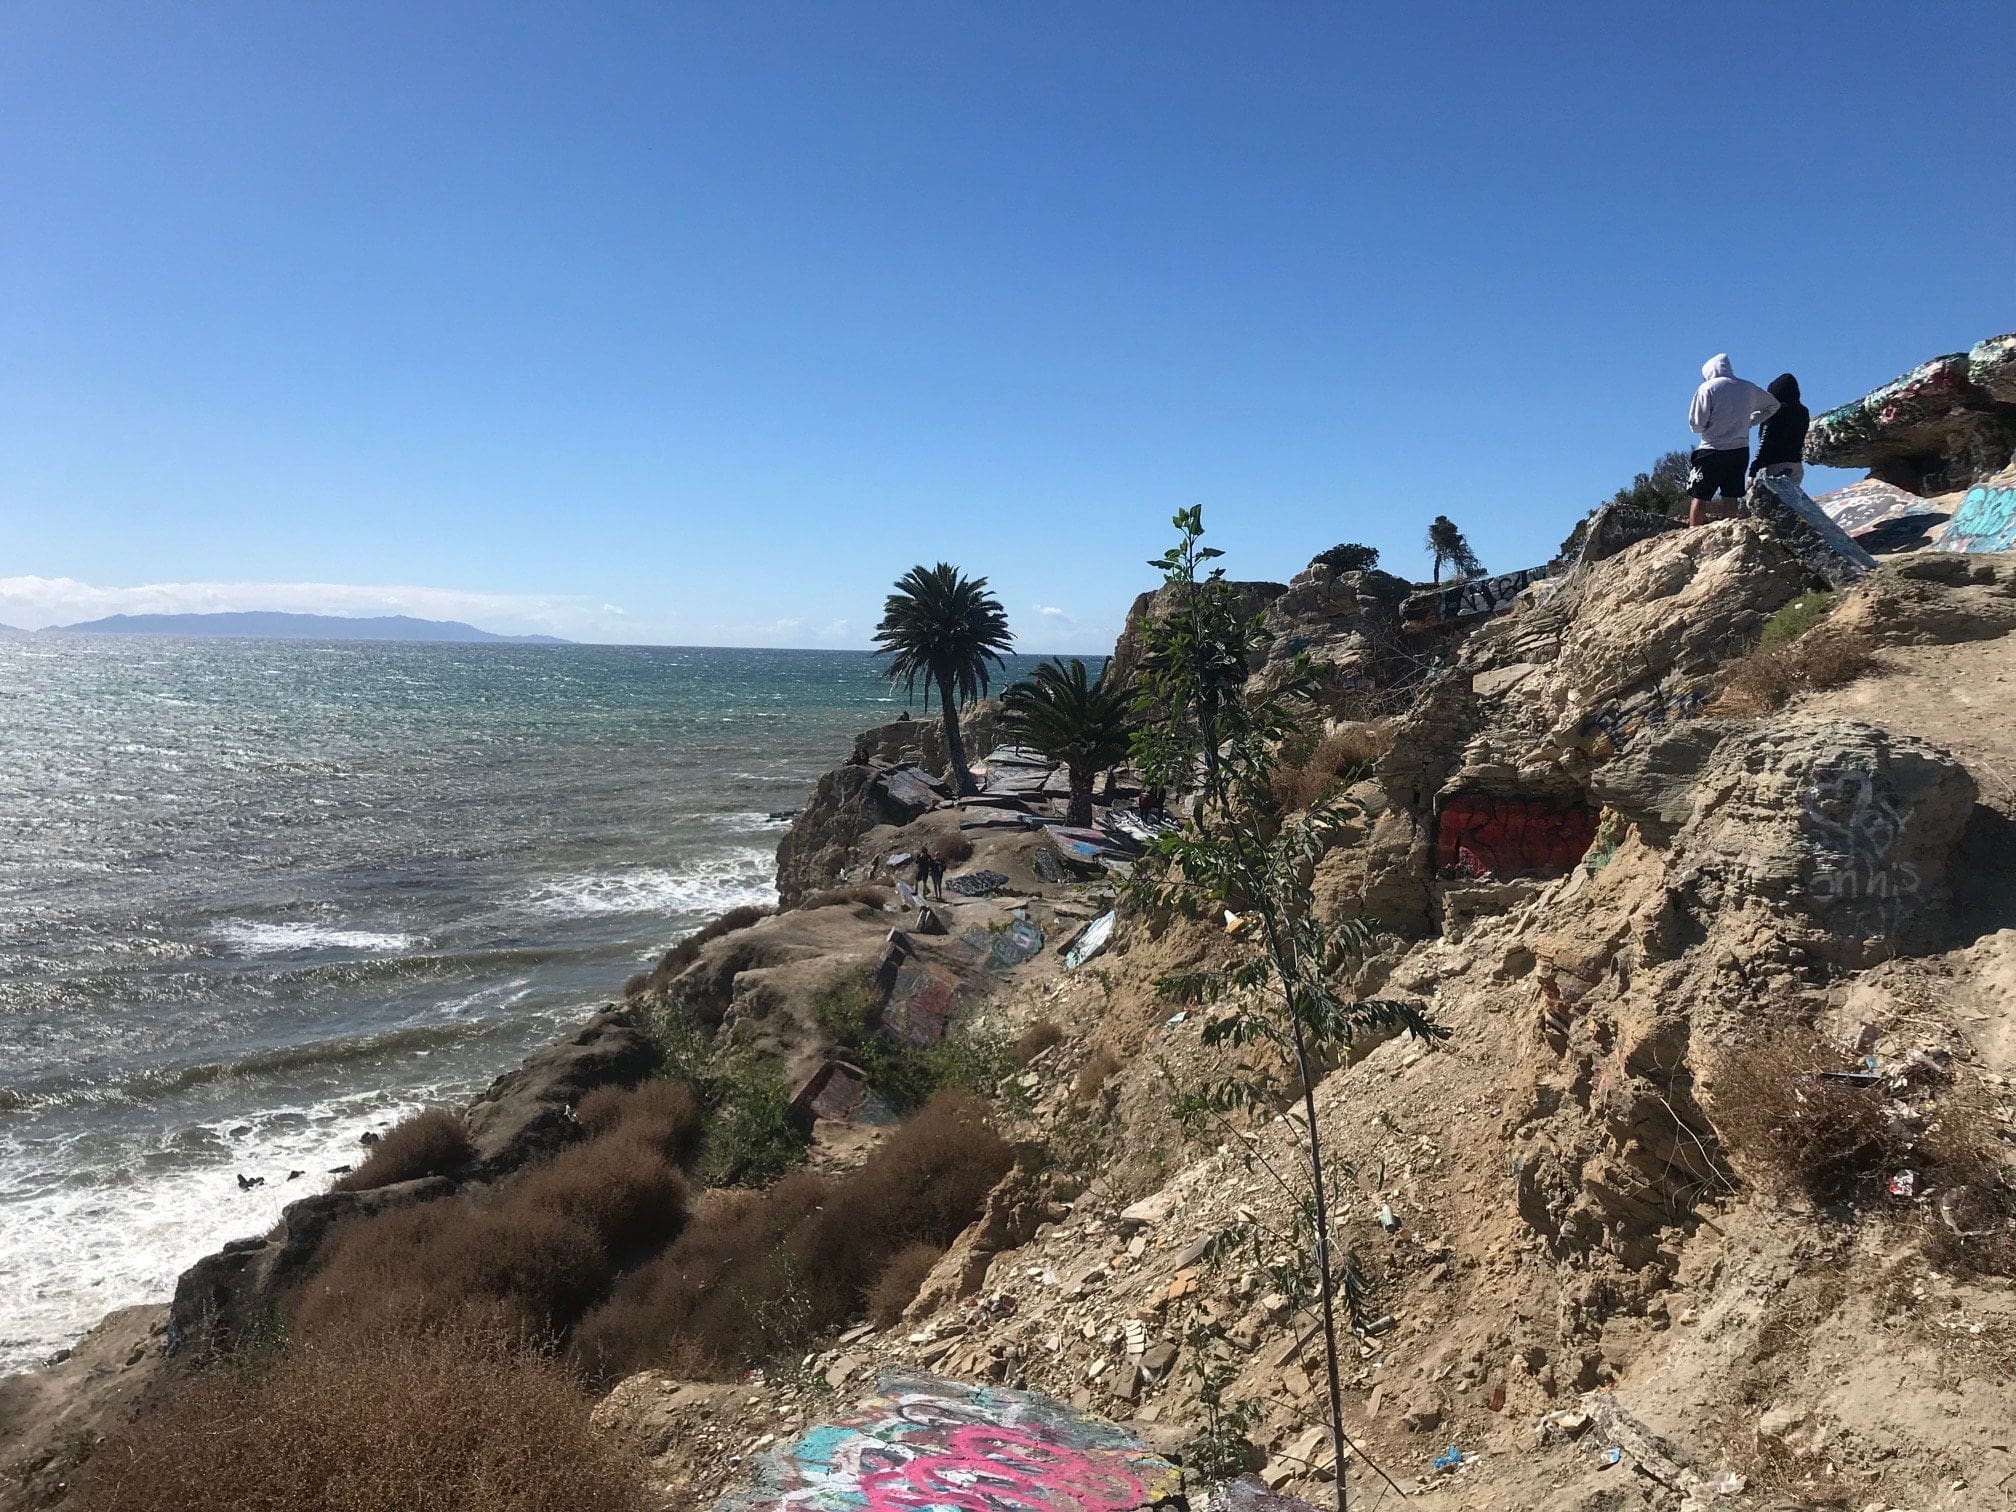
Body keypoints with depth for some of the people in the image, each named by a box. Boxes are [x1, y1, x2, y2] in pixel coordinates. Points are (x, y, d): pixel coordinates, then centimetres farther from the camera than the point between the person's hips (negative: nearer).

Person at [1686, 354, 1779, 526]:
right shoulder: (1748, 388, 11)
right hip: (1740, 451, 5)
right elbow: (1773, 405, 27)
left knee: (1699, 497, -3)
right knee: (1731, 498, 9)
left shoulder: (1707, 388, -5)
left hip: (1712, 451, -5)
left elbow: (1696, 424, -10)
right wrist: (1749, 421, 21)